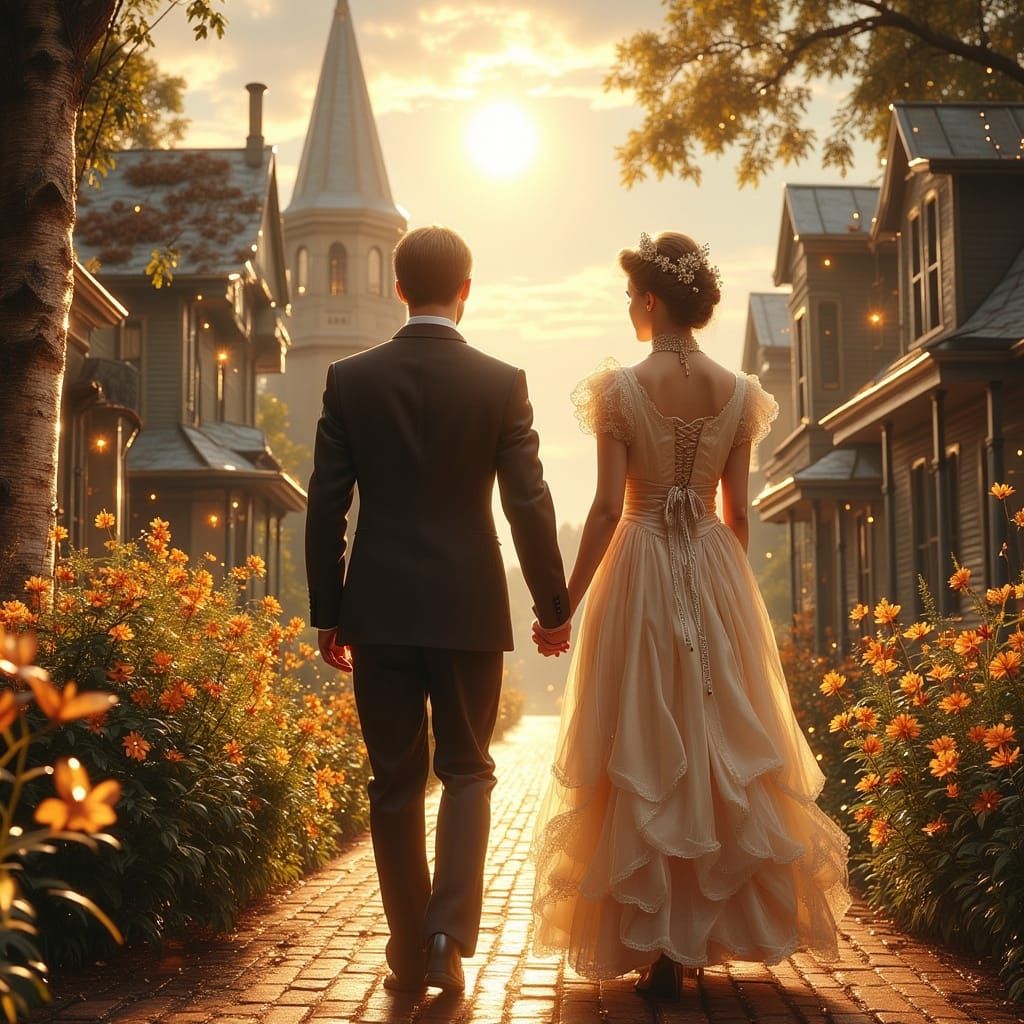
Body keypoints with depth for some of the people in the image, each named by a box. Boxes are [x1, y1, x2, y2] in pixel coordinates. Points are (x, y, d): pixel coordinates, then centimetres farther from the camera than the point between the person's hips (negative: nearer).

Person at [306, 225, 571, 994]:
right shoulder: (502, 383, -4)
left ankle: (410, 954, 15)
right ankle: (449, 934, -4)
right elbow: (529, 505, -5)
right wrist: (555, 607, 6)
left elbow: (326, 506, -1)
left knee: (396, 780, 10)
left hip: (380, 608, 1)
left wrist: (327, 612, 7)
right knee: (467, 771, 12)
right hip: (468, 607, -1)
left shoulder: (350, 380, 0)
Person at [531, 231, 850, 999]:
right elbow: (738, 512, 4)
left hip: (638, 574, -3)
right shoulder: (738, 392, 2)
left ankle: (655, 947, 7)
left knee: (641, 759, 5)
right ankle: (717, 927, 20)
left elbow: (607, 510, -12)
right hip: (717, 575, 3)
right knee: (724, 748, 13)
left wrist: (565, 607, -5)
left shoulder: (622, 388, -9)